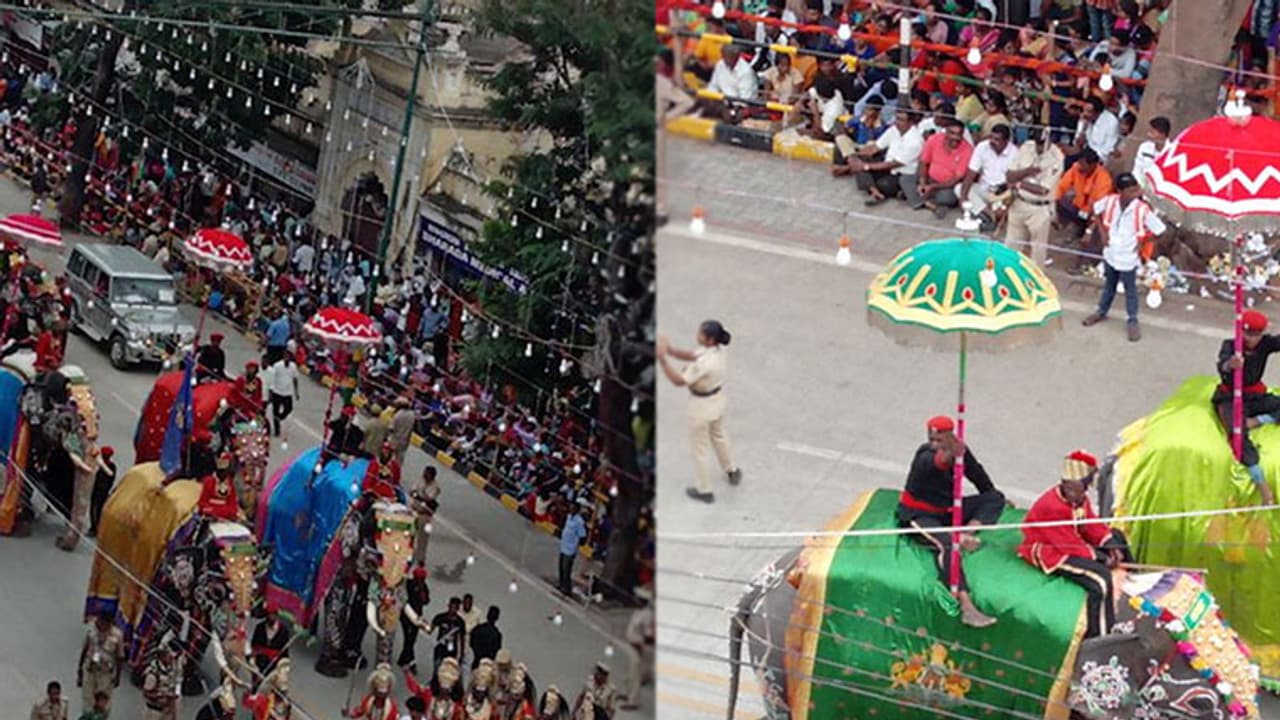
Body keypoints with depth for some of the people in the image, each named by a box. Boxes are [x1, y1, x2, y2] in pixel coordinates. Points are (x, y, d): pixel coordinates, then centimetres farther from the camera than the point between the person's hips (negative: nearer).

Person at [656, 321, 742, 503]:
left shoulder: (704, 364, -38)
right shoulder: (720, 349, -13)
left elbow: (678, 381, -28)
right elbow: (692, 355, -2)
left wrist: (662, 359, -30)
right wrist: (669, 350, -15)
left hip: (702, 406, -8)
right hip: (718, 398, 8)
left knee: (699, 449, 15)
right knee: (719, 436, 34)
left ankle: (703, 490, 32)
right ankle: (731, 471, 55)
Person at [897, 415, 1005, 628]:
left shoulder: (960, 451, -4)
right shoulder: (925, 457, -24)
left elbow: (977, 474, 14)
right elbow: (937, 463, -50)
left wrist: (992, 503, 29)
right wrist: (950, 454, -75)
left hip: (948, 509, 8)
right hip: (919, 515, -8)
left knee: (996, 498, 0)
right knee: (946, 545, -36)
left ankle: (967, 533, -23)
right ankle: (966, 608, -46)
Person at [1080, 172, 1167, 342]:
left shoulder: (1142, 210, -27)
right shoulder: (1110, 201, -17)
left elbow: (1160, 230, -18)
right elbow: (1096, 210, 5)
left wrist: (1143, 243, -11)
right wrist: (1102, 232, -1)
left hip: (1128, 258, -4)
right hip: (1110, 254, 4)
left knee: (1130, 290, 12)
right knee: (1109, 285, 26)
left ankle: (1133, 322, 29)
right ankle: (1101, 312, 46)